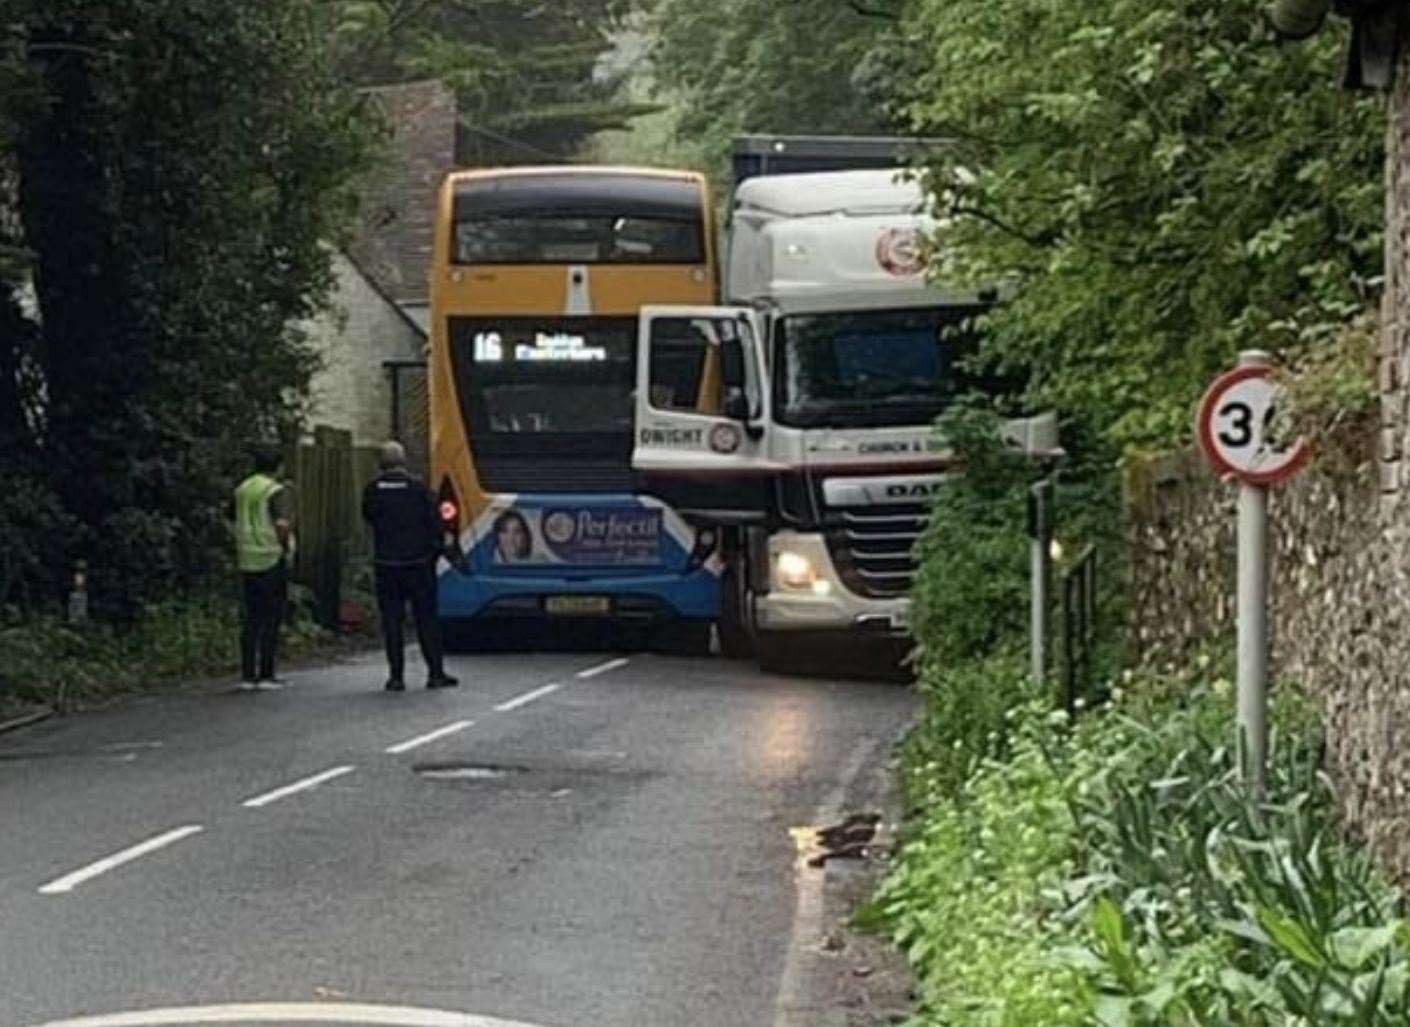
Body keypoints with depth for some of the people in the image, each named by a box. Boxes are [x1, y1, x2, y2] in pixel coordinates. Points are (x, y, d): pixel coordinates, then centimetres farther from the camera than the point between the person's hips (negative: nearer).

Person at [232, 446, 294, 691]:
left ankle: (248, 675, 8)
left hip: (247, 560, 6)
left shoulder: (242, 489, 10)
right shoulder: (277, 491, -11)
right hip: (272, 560, -6)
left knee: (250, 620, 10)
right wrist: (286, 547, -8)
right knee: (271, 618, 0)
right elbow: (282, 524, -23)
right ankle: (266, 675, -1)